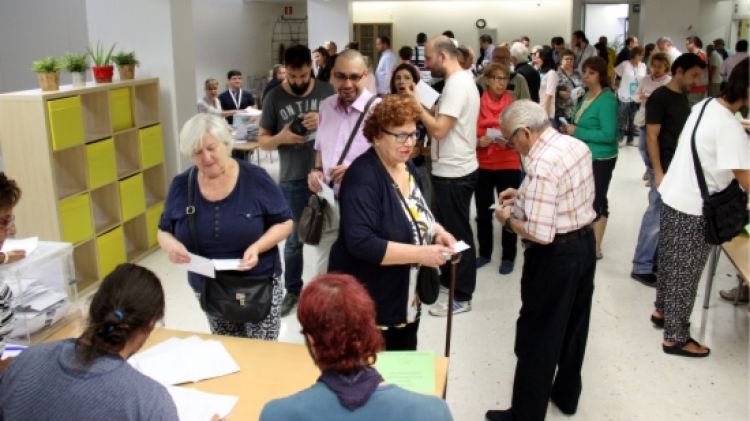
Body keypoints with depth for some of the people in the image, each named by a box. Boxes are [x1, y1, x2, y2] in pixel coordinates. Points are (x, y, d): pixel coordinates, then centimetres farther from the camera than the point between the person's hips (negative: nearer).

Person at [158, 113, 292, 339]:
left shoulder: (255, 178, -12)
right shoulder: (181, 186, -4)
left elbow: (284, 222, -6)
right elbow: (164, 231, 5)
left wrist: (257, 247, -24)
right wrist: (170, 244, -18)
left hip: (259, 286, -2)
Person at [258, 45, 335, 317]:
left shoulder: (327, 91, -1)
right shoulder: (275, 98, -1)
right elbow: (262, 141, 2)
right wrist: (281, 137, -20)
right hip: (293, 179, 0)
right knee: (294, 238, 11)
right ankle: (292, 291, 28)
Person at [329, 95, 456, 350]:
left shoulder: (407, 166, 5)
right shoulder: (363, 177, -22)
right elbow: (361, 243, -30)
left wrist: (436, 231, -2)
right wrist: (420, 254, -30)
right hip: (369, 305, -8)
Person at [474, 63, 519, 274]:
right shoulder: (477, 104, -1)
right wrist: (479, 142, -15)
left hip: (509, 165, -1)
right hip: (482, 166, 1)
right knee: (483, 212, 9)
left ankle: (508, 257, 14)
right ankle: (484, 253, 25)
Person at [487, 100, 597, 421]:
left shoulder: (542, 165, -26)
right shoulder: (577, 145, 2)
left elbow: (540, 234, -28)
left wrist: (508, 219, -11)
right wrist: (525, 195, 12)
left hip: (556, 256, -9)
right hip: (585, 243, 9)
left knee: (537, 338, 5)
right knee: (573, 327, 23)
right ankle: (567, 395, 42)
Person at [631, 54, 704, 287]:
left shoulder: (683, 96, 11)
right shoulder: (659, 97, -14)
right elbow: (651, 137, -16)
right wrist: (658, 172, -20)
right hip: (664, 167, -8)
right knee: (657, 216, -4)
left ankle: (657, 259, 24)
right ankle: (641, 267, 6)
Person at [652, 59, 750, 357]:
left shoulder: (704, 105, 2)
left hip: (672, 195, 9)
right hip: (693, 208, -9)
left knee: (670, 262, 24)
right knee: (685, 274, 5)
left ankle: (661, 311, 42)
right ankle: (676, 338, 19)